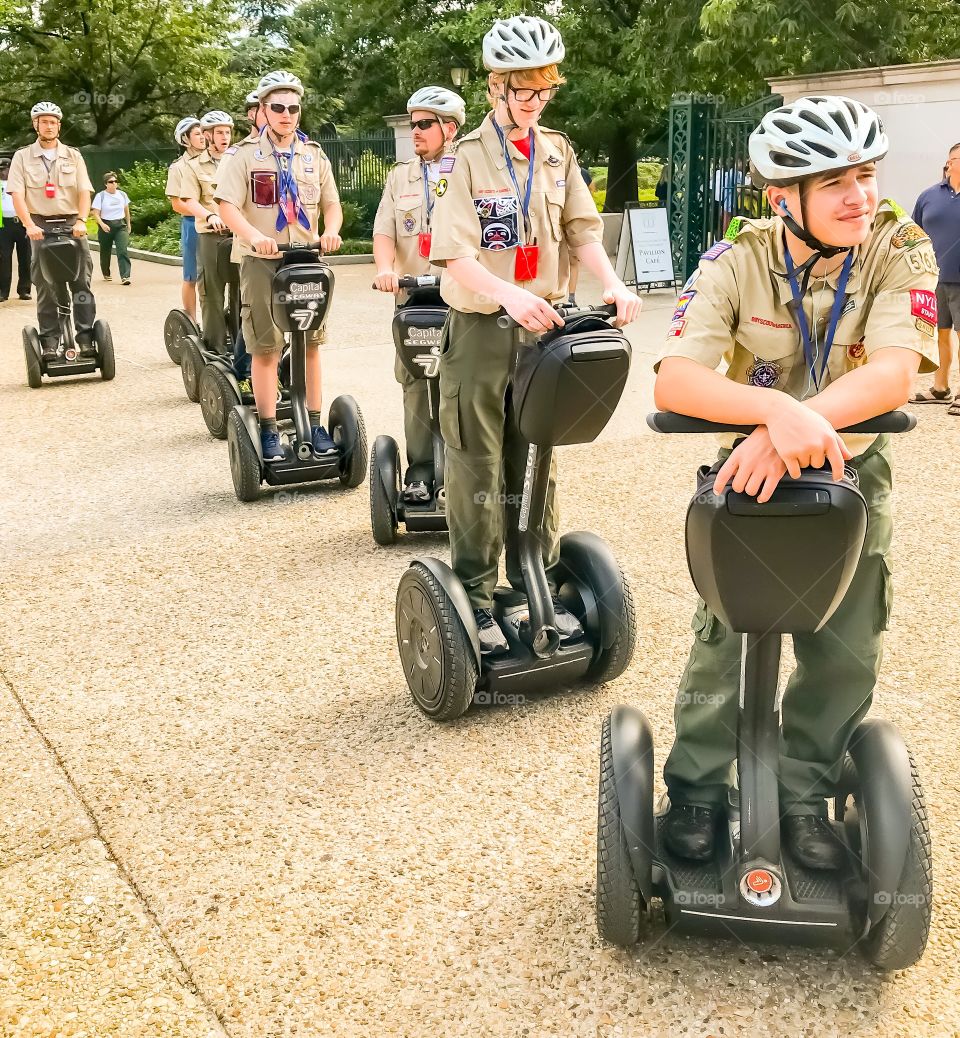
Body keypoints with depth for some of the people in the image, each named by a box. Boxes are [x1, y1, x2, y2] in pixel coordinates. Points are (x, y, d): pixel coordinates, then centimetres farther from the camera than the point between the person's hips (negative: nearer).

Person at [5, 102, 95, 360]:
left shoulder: (73, 156, 10)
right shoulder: (22, 157, 7)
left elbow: (85, 191, 2)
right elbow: (17, 195, -2)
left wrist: (81, 221, -15)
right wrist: (30, 225, -17)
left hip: (72, 224, 1)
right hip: (41, 226, -1)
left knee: (81, 283, -4)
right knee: (45, 287, -1)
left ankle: (86, 338, -2)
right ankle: (49, 343, 2)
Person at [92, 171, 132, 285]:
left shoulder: (122, 194, 5)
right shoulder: (100, 196, -5)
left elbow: (126, 210, 19)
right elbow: (96, 213, -9)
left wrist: (128, 224, 23)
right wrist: (102, 224, -25)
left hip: (121, 226, 1)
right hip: (106, 226, -1)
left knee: (122, 251, -16)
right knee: (105, 252, 12)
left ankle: (125, 276, -22)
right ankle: (106, 274, 34)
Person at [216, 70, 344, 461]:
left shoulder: (314, 155, 11)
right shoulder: (247, 154, 0)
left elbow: (331, 204, 12)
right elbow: (228, 205, -9)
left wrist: (331, 230, -11)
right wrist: (255, 236, -28)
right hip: (262, 263, -3)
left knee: (311, 344, 6)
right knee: (265, 348, -1)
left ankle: (315, 424, 14)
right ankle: (269, 430, 6)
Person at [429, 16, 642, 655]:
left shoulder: (558, 153, 9)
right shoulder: (467, 157, -7)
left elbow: (584, 230, 4)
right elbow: (455, 254, -16)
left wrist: (613, 285, -15)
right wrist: (509, 295, -33)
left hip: (544, 324, 5)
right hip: (482, 328, -4)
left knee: (537, 464, 12)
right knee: (478, 468, 2)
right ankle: (476, 596, 12)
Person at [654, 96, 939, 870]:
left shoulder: (898, 248, -17)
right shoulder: (738, 260, -20)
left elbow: (896, 372, -32)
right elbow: (673, 380, -34)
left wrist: (800, 429, -47)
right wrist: (778, 410, -51)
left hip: (852, 473, 2)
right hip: (747, 466, -1)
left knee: (845, 652, 3)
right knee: (723, 636, -3)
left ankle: (805, 794, 25)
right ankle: (697, 790, 20)